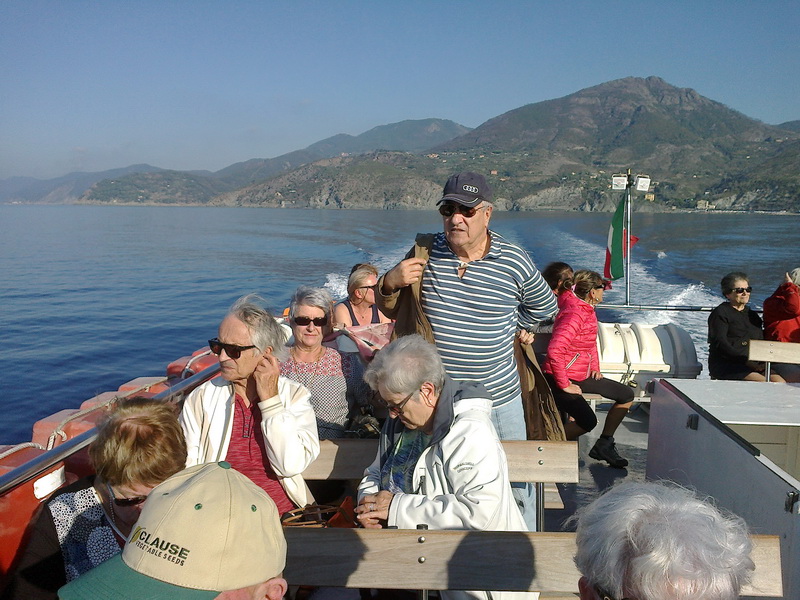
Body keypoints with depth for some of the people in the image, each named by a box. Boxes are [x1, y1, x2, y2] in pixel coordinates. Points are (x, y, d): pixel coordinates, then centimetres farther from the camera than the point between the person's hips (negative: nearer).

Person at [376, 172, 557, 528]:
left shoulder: (515, 262, -6)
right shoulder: (425, 253, -3)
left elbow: (545, 307, 14)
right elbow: (390, 310, 7)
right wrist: (389, 283, -13)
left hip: (499, 402, 0)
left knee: (515, 488, 15)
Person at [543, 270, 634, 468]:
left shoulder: (587, 309, 8)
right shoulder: (574, 313, -25)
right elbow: (555, 350, -35)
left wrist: (595, 368, 15)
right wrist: (564, 385, -27)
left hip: (581, 375, 11)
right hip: (561, 379, -10)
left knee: (626, 395, 12)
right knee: (587, 421, -26)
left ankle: (604, 445, 18)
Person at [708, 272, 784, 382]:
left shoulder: (752, 315, 23)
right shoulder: (720, 313, 0)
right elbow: (720, 344, -11)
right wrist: (746, 361, -19)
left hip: (755, 364, 7)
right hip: (725, 364, -7)